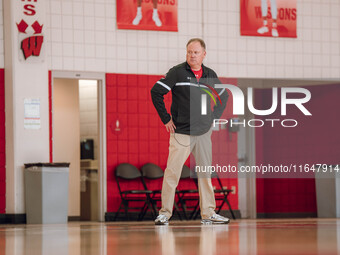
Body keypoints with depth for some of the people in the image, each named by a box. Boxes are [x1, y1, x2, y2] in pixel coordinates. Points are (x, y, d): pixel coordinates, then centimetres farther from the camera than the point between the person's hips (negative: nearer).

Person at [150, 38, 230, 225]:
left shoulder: (210, 75, 8)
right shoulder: (177, 72, -5)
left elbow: (223, 96, 24)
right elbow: (156, 92, -7)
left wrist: (214, 117, 14)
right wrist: (166, 118, -8)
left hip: (203, 133, 5)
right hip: (181, 132, -4)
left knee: (205, 173, 8)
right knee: (172, 172, -8)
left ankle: (208, 213, 15)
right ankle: (164, 213, -2)